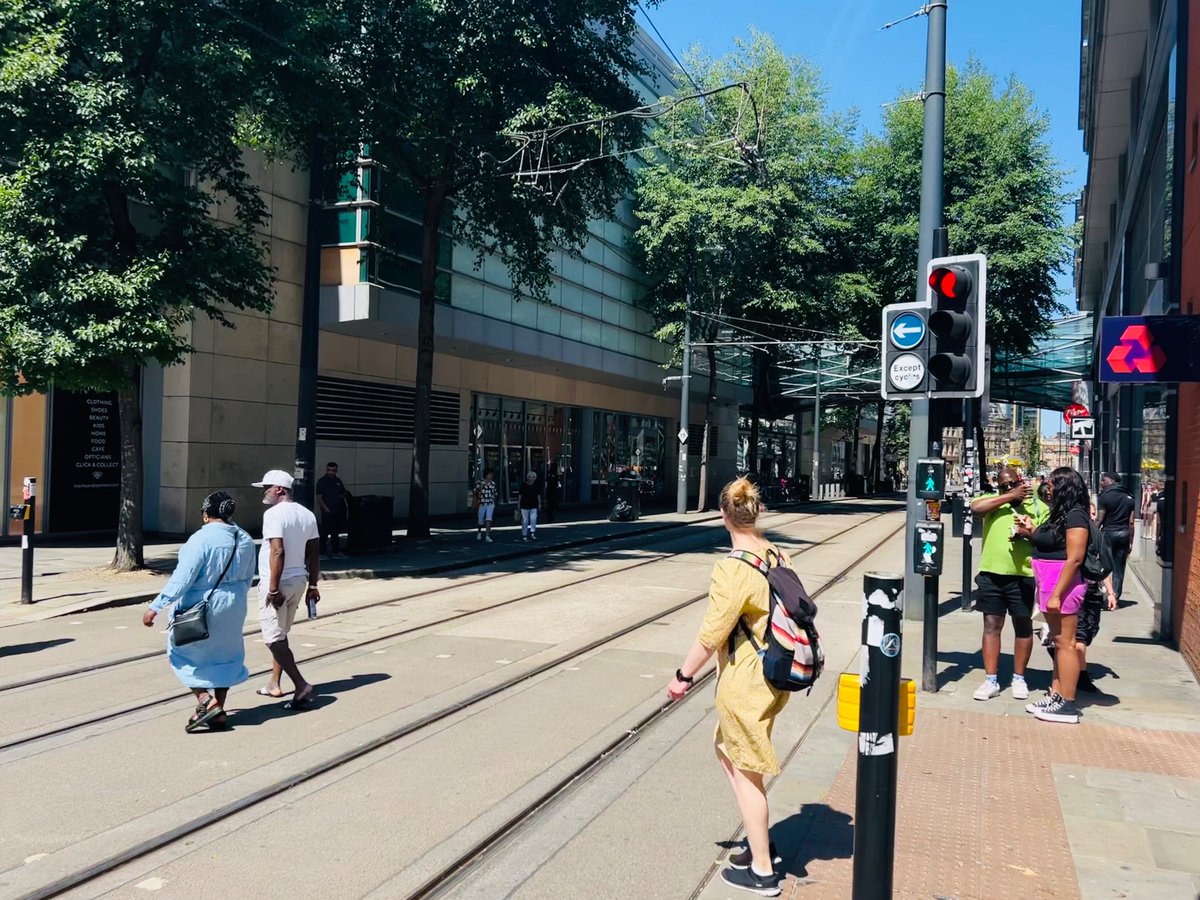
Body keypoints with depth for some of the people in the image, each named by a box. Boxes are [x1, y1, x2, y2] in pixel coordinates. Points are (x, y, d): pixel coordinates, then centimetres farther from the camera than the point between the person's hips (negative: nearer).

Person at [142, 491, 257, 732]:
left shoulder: (201, 539, -20)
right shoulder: (245, 540, 1)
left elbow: (181, 579, -22)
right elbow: (248, 579, 11)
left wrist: (155, 607, -16)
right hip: (233, 610, 6)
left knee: (182, 652, 13)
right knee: (223, 655, 19)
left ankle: (205, 700, 1)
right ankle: (219, 712, 23)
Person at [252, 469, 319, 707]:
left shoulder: (274, 514, -15)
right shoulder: (307, 514, 9)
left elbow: (278, 552, -23)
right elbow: (314, 553, 10)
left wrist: (273, 588, -22)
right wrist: (313, 585, 15)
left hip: (277, 583, -8)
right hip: (299, 581, 8)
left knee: (274, 638, -6)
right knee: (280, 634, 21)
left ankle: (301, 685, -15)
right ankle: (275, 684, 27)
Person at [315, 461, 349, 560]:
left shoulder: (338, 481, 15)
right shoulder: (322, 481, -4)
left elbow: (343, 493, 26)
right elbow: (319, 497, -8)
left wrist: (343, 496, 2)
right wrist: (326, 509, -16)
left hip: (338, 511, 6)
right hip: (327, 512, -6)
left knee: (336, 532, 12)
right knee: (325, 532, -5)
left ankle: (336, 552, 18)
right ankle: (323, 552, -2)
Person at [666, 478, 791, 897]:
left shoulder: (733, 569, -24)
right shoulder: (776, 556, 1)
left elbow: (711, 634, -21)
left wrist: (683, 675, -9)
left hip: (744, 682, -8)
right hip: (772, 676, 8)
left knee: (746, 774, 7)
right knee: (728, 751, 24)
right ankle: (761, 842, 34)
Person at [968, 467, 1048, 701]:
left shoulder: (1038, 506, 8)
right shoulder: (992, 500, 8)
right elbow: (975, 507, -14)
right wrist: (1010, 496, -11)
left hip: (1022, 575, 0)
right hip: (991, 574, 0)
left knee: (1023, 626, 9)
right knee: (991, 625, 3)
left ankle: (1019, 679, 22)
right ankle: (991, 681, 9)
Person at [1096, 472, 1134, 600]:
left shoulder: (1104, 497, -7)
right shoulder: (1129, 498, 9)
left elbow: (1099, 519, -12)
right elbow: (1131, 522, 6)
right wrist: (1130, 542, 9)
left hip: (1108, 532, -5)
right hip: (1124, 534, 5)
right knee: (1119, 567, 9)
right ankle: (1116, 596, 10)